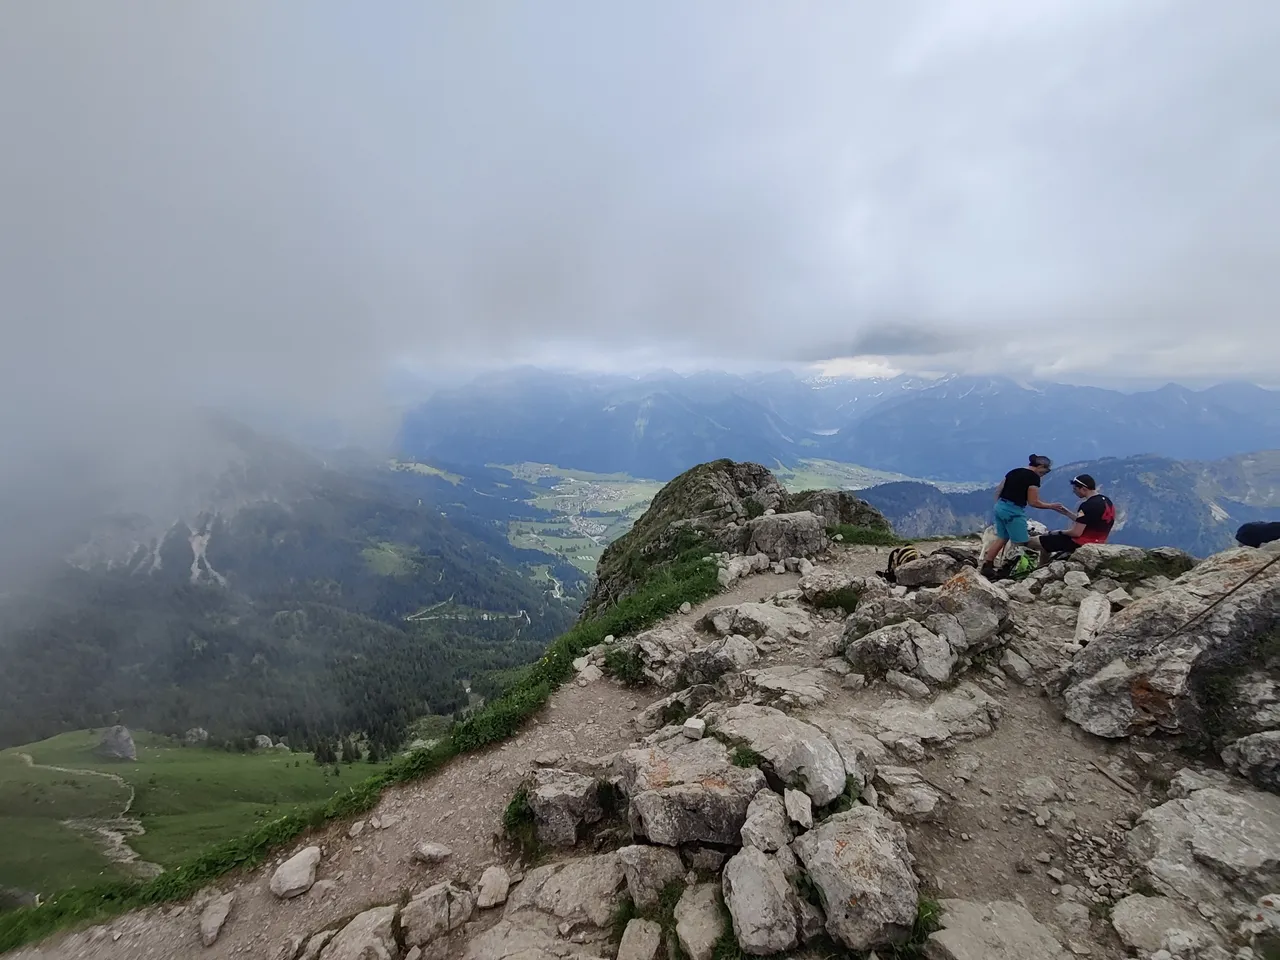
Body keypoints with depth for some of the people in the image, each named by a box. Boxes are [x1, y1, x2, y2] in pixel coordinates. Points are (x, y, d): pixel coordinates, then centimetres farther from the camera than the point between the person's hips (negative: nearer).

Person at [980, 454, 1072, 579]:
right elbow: (1033, 502, -9)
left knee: (1002, 538, 16)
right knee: (1020, 543, 3)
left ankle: (986, 565, 14)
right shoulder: (1034, 477, -8)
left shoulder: (1014, 471, 14)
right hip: (1014, 511, -8)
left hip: (1000, 507, 8)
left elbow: (998, 491, 15)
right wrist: (1051, 506, 4)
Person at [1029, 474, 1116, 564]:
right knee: (1046, 539, 27)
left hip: (1081, 543, -10)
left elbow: (1076, 533, -23)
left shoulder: (1087, 505, -24)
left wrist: (1060, 532, -5)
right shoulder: (1107, 502, 7)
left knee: (1033, 541, -7)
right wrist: (1066, 512, 14)